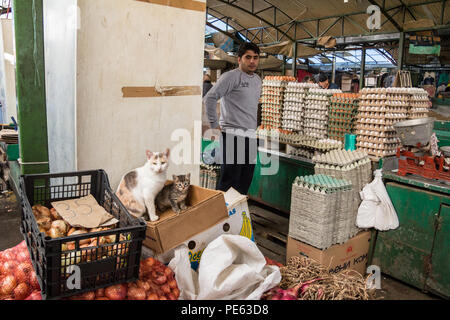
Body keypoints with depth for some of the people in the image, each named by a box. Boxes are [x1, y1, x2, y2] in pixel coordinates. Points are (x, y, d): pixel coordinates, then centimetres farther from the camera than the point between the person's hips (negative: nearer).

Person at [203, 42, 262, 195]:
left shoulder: (258, 80, 17)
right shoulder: (231, 76, -9)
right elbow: (209, 98, -17)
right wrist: (214, 124, -16)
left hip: (251, 136, 8)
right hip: (233, 135, -8)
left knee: (246, 180, 13)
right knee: (230, 179, -5)